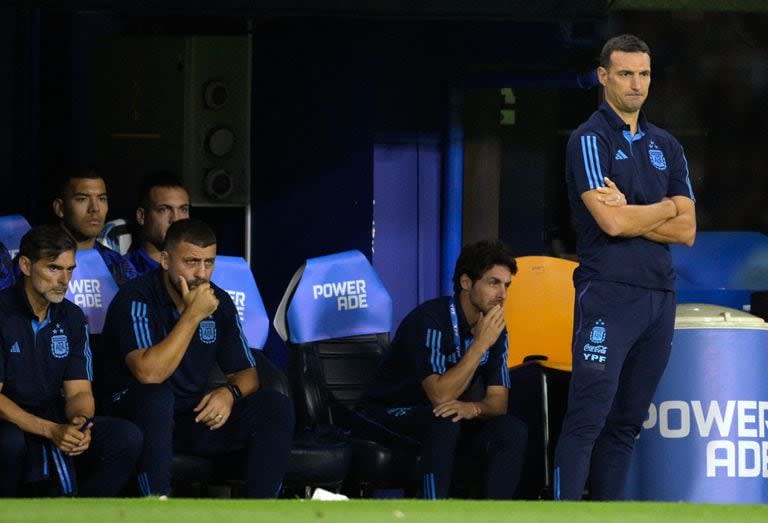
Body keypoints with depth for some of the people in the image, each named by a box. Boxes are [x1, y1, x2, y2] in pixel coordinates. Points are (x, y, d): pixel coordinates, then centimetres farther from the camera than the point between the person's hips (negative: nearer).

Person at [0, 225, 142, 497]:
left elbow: (79, 391, 5)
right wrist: (51, 431, -28)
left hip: (57, 424, 5)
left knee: (127, 436, -17)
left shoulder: (72, 318, 8)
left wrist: (80, 421, -21)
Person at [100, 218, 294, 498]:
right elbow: (149, 373, -29)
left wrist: (230, 393, -15)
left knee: (276, 406, -13)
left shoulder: (219, 302, 4)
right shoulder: (137, 299, -15)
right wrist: (193, 315, -25)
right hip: (142, 415, -6)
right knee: (157, 397, -39)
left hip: (198, 416, 6)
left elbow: (246, 374, 10)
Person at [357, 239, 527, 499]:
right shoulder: (430, 321, -24)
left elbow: (498, 401, -4)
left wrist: (472, 408, -28)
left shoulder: (494, 328, -1)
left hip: (446, 421, 7)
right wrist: (481, 344, -32)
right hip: (389, 416, -7)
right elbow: (440, 395, -32)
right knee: (444, 420, -37)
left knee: (513, 430, -17)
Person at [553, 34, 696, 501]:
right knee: (589, 418, -13)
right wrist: (665, 208, 0)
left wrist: (630, 214, -7)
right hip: (608, 292, -6)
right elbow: (611, 222, -15)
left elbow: (686, 231, 8)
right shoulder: (591, 140, -3)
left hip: (660, 295, 7)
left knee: (627, 422, 7)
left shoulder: (666, 146, 16)